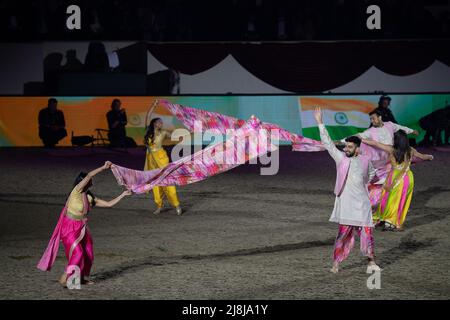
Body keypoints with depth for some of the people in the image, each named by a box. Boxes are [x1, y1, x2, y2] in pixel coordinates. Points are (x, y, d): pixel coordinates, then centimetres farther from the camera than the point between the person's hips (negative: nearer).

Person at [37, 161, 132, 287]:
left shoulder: (90, 198, 4)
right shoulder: (76, 191, -15)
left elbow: (109, 204, 8)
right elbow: (89, 176, -26)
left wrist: (123, 195, 8)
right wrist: (103, 167, -24)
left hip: (81, 228, 8)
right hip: (69, 228, -8)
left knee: (88, 253, 9)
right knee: (77, 252, -15)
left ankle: (82, 277, 24)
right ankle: (64, 278, -8)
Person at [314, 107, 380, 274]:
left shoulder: (365, 161, 4)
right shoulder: (340, 158, -2)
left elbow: (371, 174, 25)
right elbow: (327, 143, -7)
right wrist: (320, 123, -11)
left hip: (362, 204, 3)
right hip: (345, 204, -3)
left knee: (367, 232, 2)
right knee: (344, 233, -6)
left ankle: (371, 262, 9)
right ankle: (336, 263, 0)